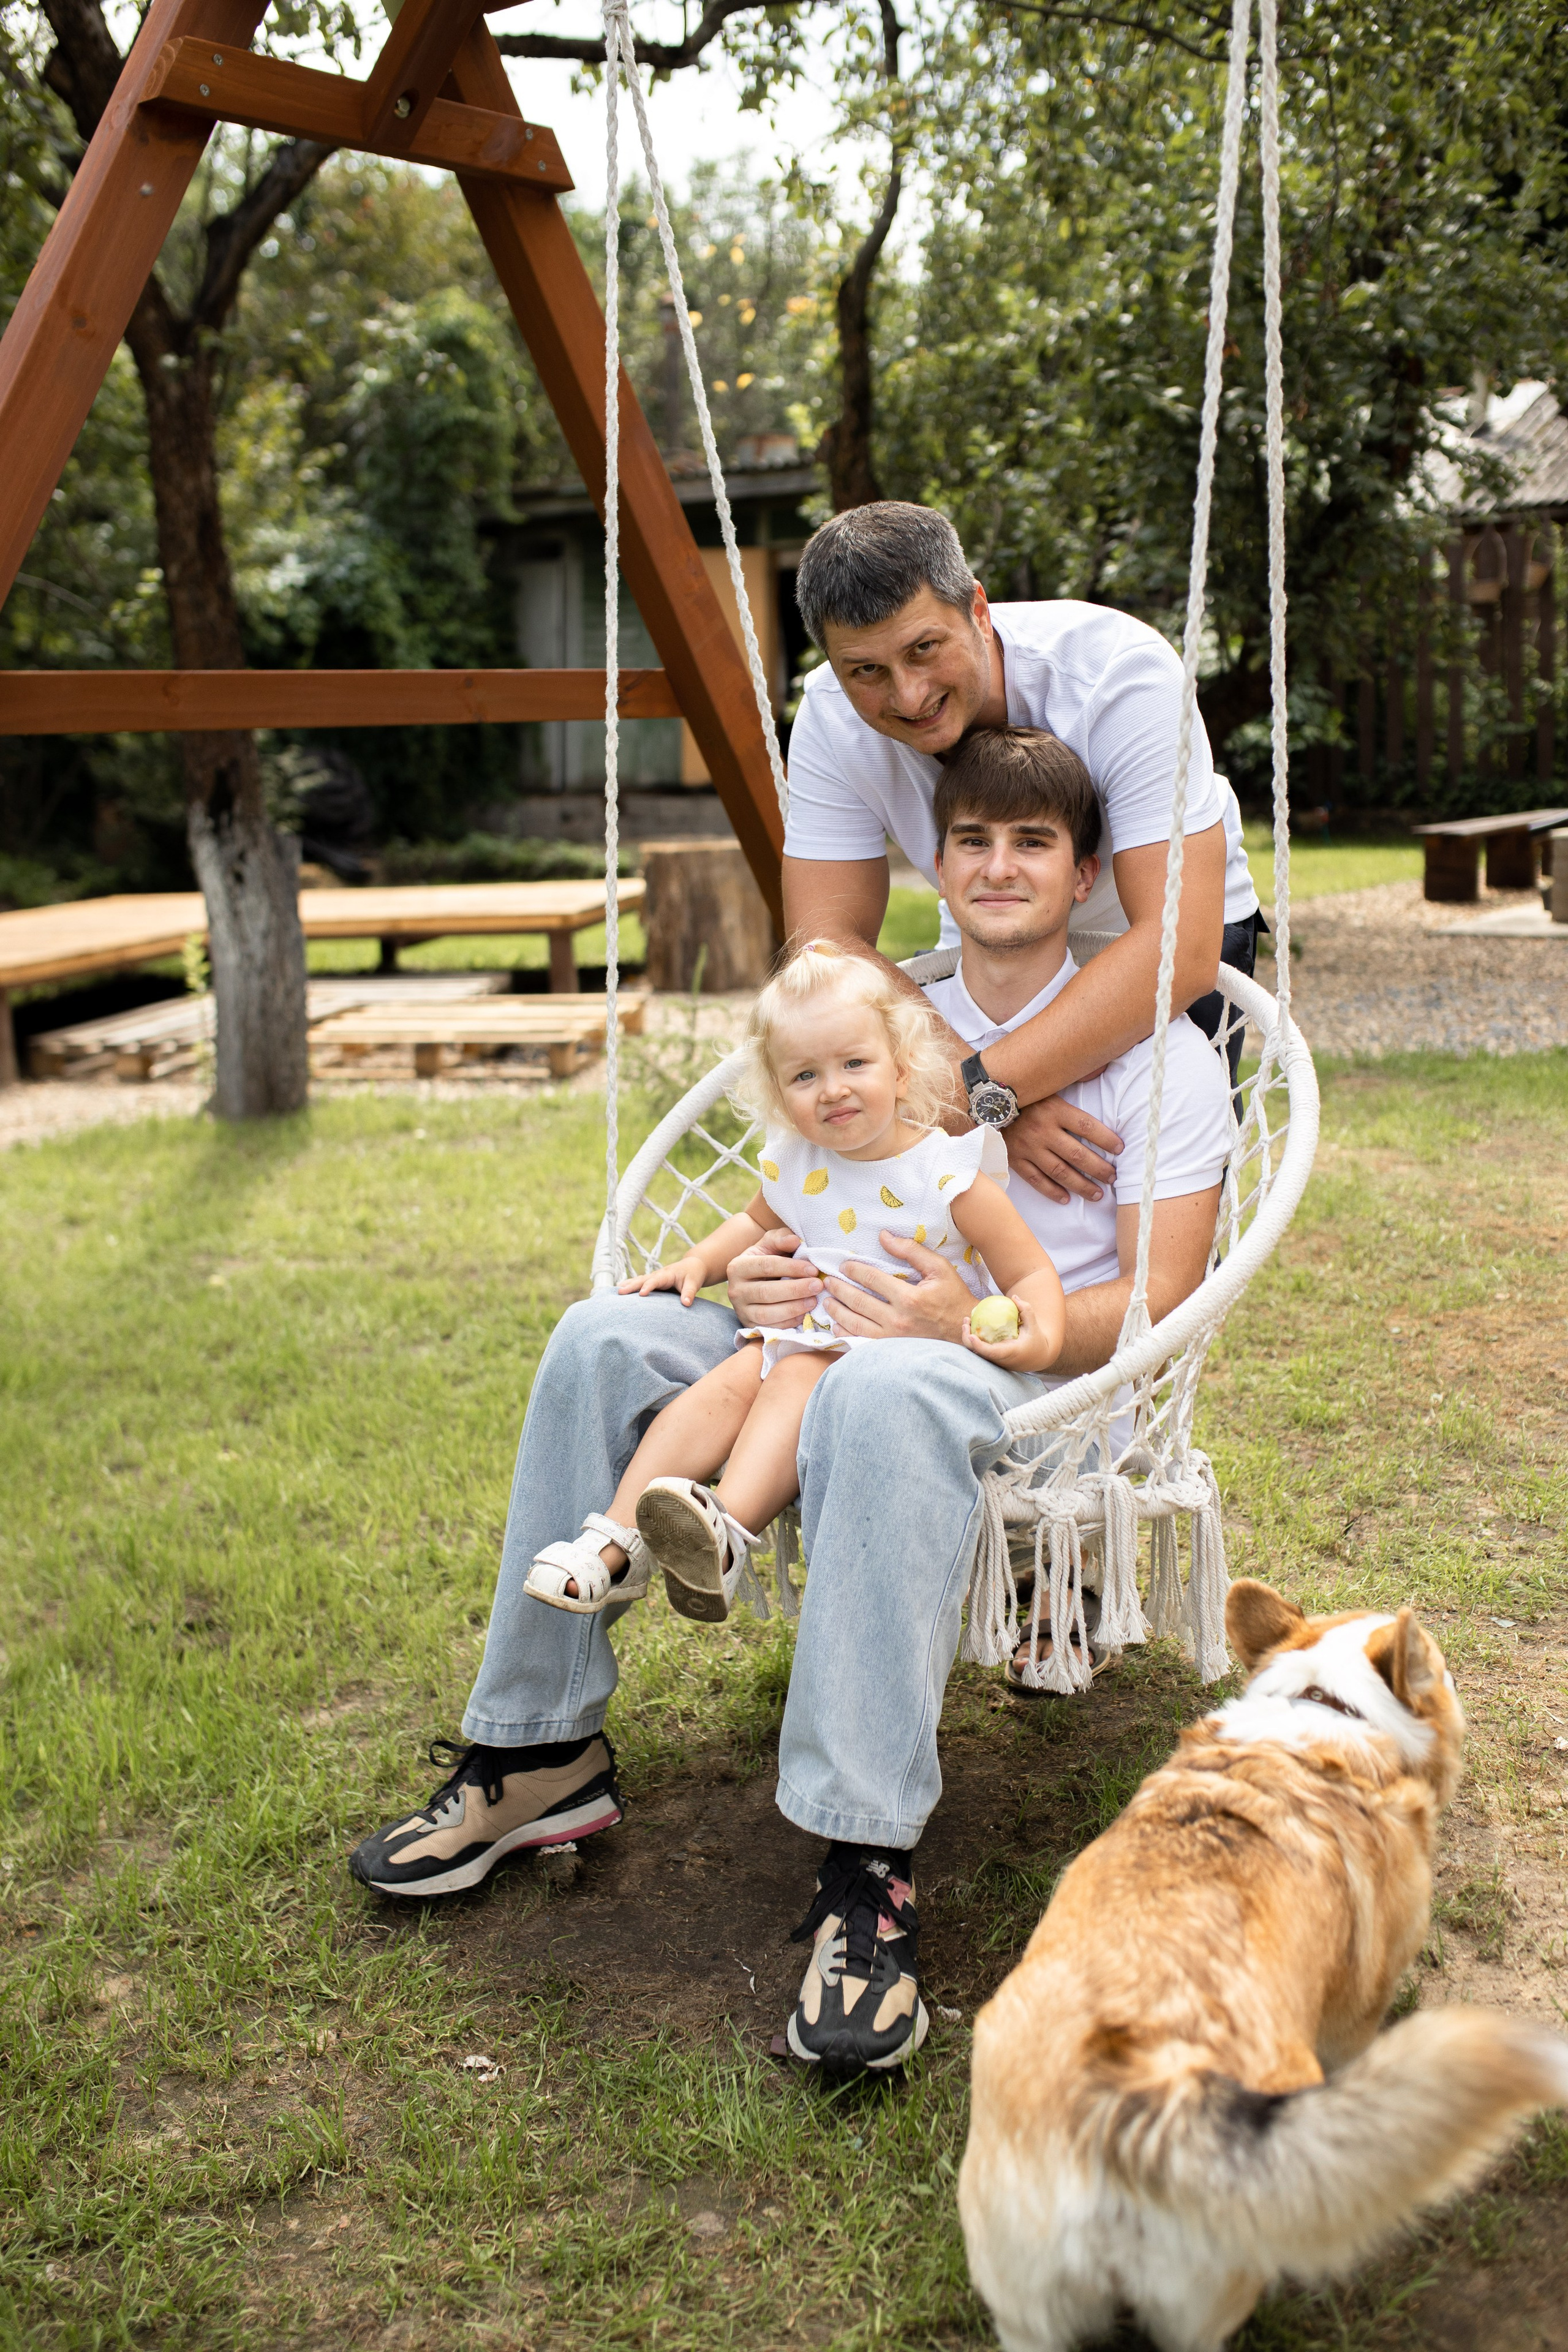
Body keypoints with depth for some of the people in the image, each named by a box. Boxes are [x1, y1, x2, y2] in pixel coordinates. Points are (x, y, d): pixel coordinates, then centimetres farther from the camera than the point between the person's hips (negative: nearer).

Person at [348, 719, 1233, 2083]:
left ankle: (868, 1862, -39)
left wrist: (969, 1323, -24)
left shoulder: (1152, 1051, 0)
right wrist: (765, 1276, -5)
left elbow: (1161, 1304, -7)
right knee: (604, 1337, -15)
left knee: (889, 1388, -41)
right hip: (844, 1342, 6)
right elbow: (795, 1217, 22)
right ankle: (541, 1750, -9)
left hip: (1041, 1378, -6)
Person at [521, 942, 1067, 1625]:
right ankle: (615, 1545, -24)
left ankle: (727, 1529, -48)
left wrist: (1040, 1338, -33)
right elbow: (759, 1222, 28)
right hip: (809, 1331, 6)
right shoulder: (794, 1165, 5)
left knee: (797, 1381, -31)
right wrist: (700, 1262, 9)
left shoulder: (950, 1176, -13)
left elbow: (1032, 1273, -11)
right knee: (724, 1384, -18)